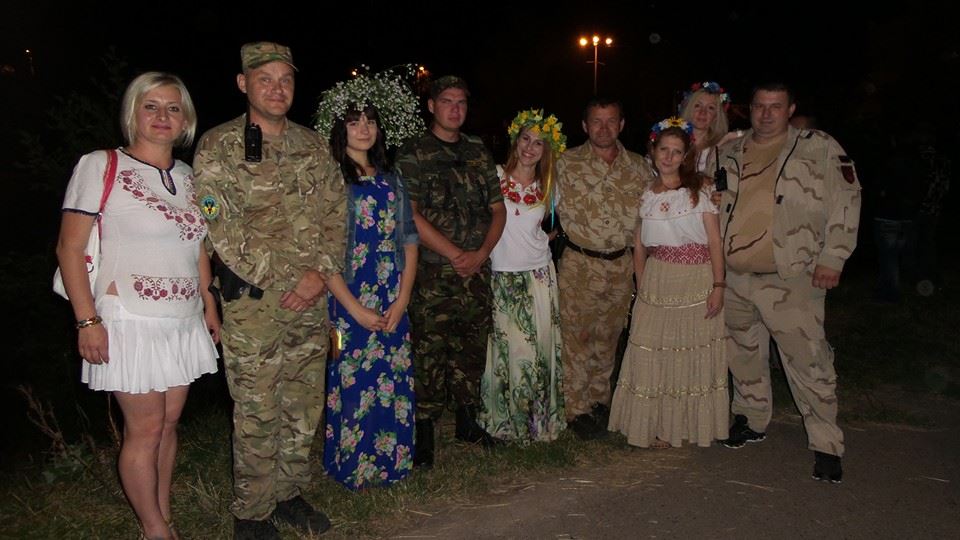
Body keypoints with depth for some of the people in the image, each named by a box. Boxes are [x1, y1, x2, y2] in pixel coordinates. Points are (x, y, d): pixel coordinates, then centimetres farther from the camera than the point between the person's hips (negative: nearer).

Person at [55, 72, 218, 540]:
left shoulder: (187, 176, 11)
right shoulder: (100, 167, -7)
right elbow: (70, 247, -8)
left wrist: (209, 306, 16)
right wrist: (87, 320, -14)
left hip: (184, 322, 6)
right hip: (132, 323, -5)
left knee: (169, 422, 13)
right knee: (145, 429, 2)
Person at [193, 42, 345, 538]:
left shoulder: (313, 145, 11)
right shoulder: (218, 147, -4)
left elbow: (337, 214, 9)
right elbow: (220, 228, -12)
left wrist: (321, 271, -6)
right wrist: (281, 278, -14)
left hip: (312, 299, 5)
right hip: (254, 300, -5)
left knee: (304, 408, 13)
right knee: (257, 414, 2)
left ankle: (289, 494, 31)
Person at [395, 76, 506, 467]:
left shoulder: (479, 153, 14)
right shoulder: (413, 154, -2)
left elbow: (498, 209, 13)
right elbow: (410, 216, -11)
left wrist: (481, 253, -4)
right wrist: (456, 255, -13)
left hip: (477, 272, 5)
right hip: (433, 273, -5)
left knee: (472, 347, 11)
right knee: (430, 351, -3)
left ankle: (467, 421, 26)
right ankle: (424, 431, 9)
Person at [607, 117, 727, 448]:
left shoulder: (700, 189, 0)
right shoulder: (644, 195, 8)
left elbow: (714, 241, -5)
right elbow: (639, 246, 10)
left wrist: (718, 285, -12)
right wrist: (642, 287, 3)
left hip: (697, 280, -2)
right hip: (657, 281, 2)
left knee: (693, 354, 4)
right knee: (654, 355, 3)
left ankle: (692, 424, 19)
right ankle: (659, 427, 16)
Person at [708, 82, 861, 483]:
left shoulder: (820, 149, 0)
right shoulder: (729, 154, 11)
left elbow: (846, 201, -2)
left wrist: (832, 258, -9)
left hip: (790, 280, -5)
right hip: (733, 277, 5)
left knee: (808, 360, -6)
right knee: (741, 352, 17)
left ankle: (826, 444, 8)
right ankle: (752, 420, 36)